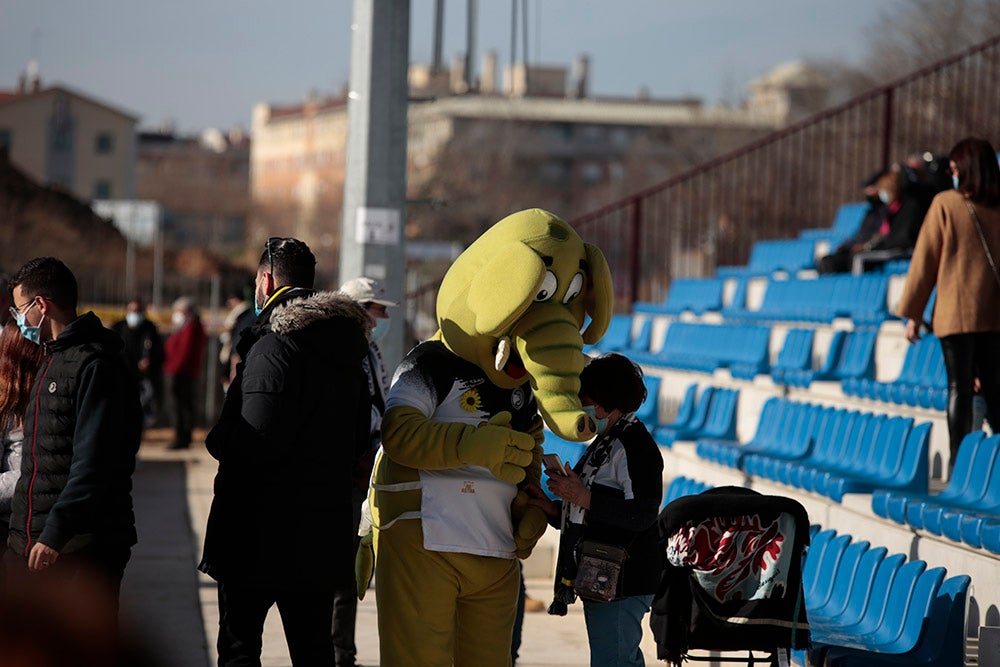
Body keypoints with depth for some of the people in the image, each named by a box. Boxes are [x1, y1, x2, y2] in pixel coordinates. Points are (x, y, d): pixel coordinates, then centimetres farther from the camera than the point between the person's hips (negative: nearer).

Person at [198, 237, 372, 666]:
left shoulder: (275, 345, -16)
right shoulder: (345, 348, 11)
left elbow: (255, 442, -22)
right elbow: (358, 439, 17)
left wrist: (216, 439, -3)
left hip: (260, 533, -8)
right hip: (324, 533, 8)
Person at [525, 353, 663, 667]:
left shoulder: (635, 446, -14)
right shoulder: (602, 445, 19)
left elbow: (642, 515, -24)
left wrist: (584, 498, -28)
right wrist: (551, 507, 6)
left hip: (620, 580, -11)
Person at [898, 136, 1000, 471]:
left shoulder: (946, 203, -5)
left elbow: (925, 259, -2)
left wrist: (913, 312, 4)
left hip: (956, 314, -3)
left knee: (959, 387, 0)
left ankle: (959, 463, -3)